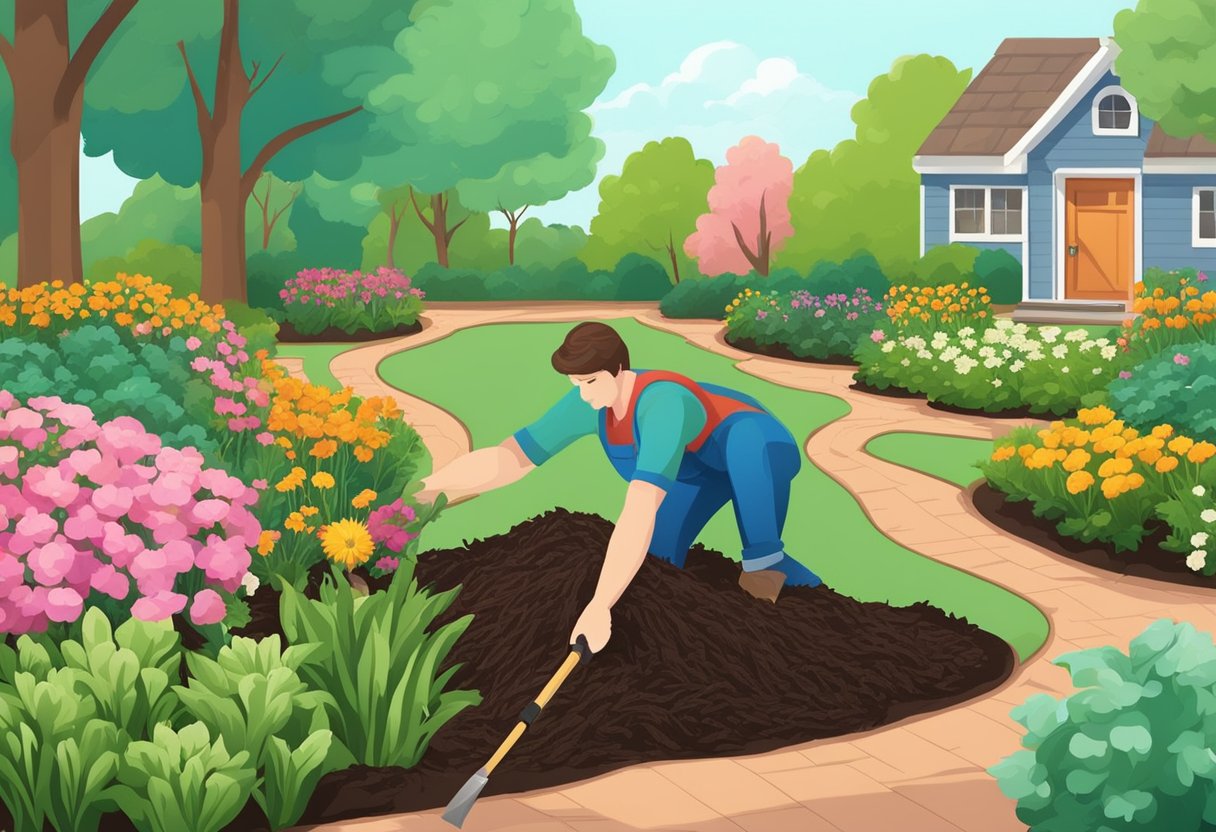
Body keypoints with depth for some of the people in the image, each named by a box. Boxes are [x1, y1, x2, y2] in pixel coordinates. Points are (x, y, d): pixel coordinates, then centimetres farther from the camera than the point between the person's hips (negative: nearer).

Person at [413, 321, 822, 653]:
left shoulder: (661, 404, -44)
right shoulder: (591, 401, -21)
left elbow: (640, 512, -53)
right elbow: (510, 458, -19)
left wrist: (599, 606, -59)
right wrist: (421, 490, -29)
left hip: (764, 455, -8)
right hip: (707, 466, 8)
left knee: (744, 440, -44)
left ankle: (765, 561, -20)